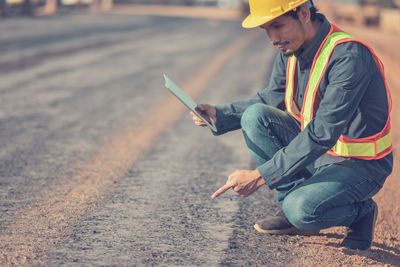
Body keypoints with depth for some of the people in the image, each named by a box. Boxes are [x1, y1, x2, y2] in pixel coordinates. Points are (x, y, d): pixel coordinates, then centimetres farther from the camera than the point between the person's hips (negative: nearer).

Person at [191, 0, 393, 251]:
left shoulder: (349, 56, -28)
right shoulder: (290, 51, -3)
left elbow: (322, 133, -32)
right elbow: (270, 99, 12)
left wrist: (260, 175, -32)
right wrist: (219, 114, -5)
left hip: (361, 164, -7)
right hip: (319, 151, 7)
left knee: (301, 210, -31)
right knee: (255, 115, -10)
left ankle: (361, 211, 2)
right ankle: (293, 203, 0)